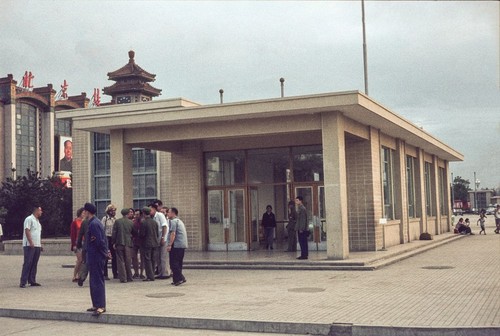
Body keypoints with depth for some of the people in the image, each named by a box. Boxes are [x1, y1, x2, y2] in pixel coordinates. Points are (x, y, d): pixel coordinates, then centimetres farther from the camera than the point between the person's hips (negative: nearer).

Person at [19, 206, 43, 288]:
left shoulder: (37, 221, 20)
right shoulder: (29, 219, -7)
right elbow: (27, 231, -16)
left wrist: (40, 244, 18)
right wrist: (31, 243, -22)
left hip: (37, 246, 9)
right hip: (29, 245, -9)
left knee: (34, 264, 8)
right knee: (27, 263, -9)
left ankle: (32, 280, 13)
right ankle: (23, 282, -8)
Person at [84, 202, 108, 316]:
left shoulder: (93, 224, -18)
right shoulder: (95, 222, 15)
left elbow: (99, 241, -21)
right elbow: (102, 240, 16)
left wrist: (105, 253, -12)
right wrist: (106, 251, 8)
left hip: (96, 257, -10)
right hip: (95, 257, 10)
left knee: (97, 281, -9)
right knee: (94, 281, 15)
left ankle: (101, 306, -8)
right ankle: (96, 305, 21)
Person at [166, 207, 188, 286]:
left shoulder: (173, 221, -7)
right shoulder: (180, 221, 22)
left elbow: (173, 233, -17)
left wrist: (169, 245, -18)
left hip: (176, 245, -9)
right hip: (183, 245, 9)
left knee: (174, 263, -7)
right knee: (179, 263, 13)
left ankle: (180, 278, -13)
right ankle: (177, 279, 15)